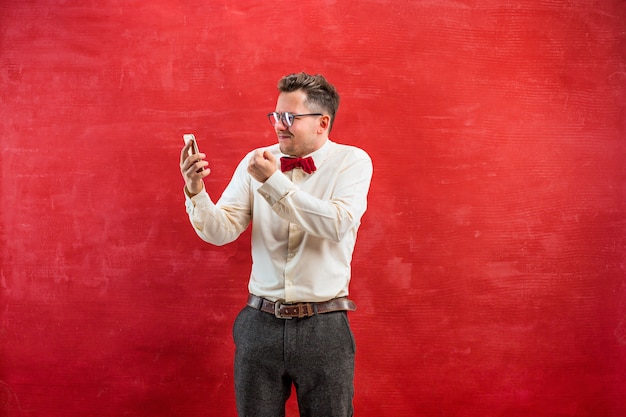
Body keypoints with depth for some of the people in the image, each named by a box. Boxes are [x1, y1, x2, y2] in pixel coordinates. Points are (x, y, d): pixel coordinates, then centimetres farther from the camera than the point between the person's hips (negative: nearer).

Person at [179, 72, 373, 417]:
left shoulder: (352, 162, -3)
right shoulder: (255, 163, 5)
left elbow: (338, 225, -20)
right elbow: (221, 232, -1)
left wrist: (274, 182, -21)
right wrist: (196, 193, -20)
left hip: (323, 327, -2)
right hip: (260, 322, 3)